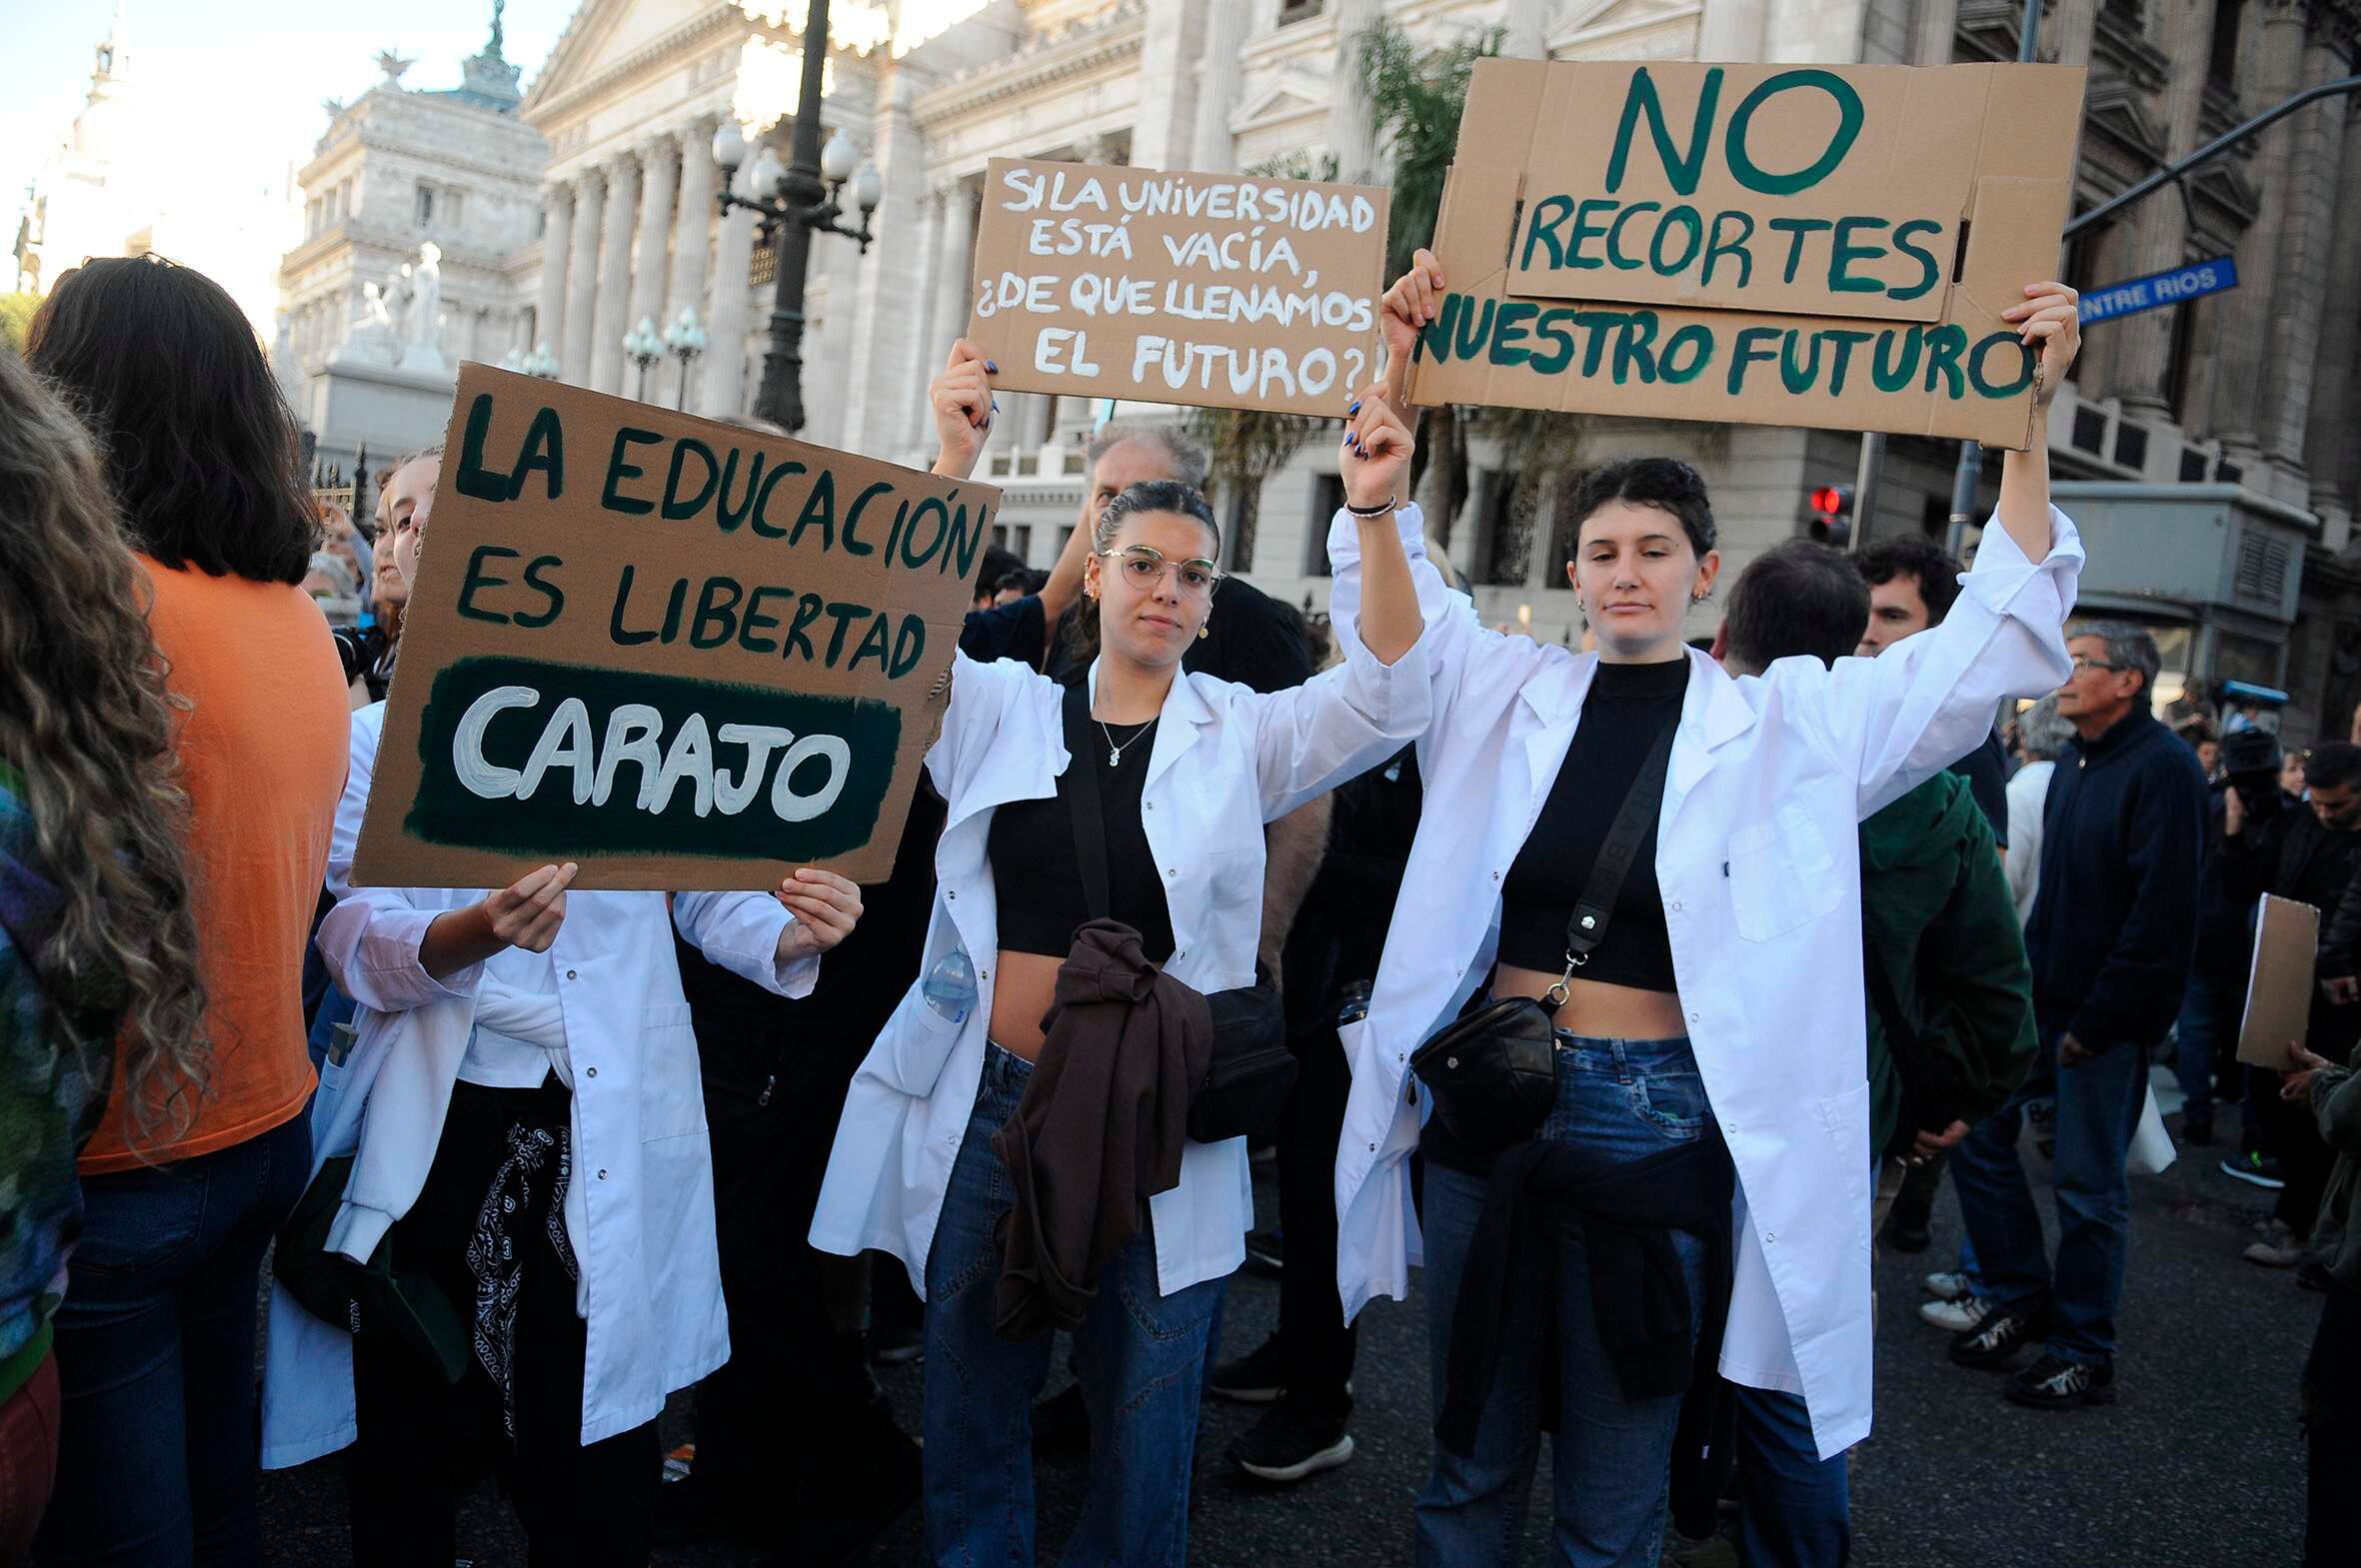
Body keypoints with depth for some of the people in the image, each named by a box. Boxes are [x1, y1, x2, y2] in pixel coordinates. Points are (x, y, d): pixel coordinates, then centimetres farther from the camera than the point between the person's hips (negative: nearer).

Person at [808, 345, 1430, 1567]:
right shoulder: (1004, 709, 5)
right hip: (987, 1108, 1)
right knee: (970, 1416, 15)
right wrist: (950, 467, -19)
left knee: (1144, 1432, 13)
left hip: (1156, 1124, 0)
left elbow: (1386, 696, -10)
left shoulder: (1242, 733, 3)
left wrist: (1375, 514, -22)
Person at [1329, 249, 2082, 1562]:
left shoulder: (1786, 725, -1)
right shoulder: (1508, 694, 3)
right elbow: (1383, 579, 4)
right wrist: (1397, 381, -4)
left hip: (1658, 1130, -1)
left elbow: (1996, 641, -3)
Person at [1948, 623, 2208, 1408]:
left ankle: (2082, 1357, 18)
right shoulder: (2076, 761, 12)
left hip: (2107, 1019, -8)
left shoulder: (2163, 767, -15)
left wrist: (2096, 1023, -18)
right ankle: (2021, 1300, 25)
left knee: (2090, 1187, 3)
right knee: (1976, 1130, 9)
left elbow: (2163, 914, -20)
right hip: (2043, 997, 8)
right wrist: (2024, 981, 9)